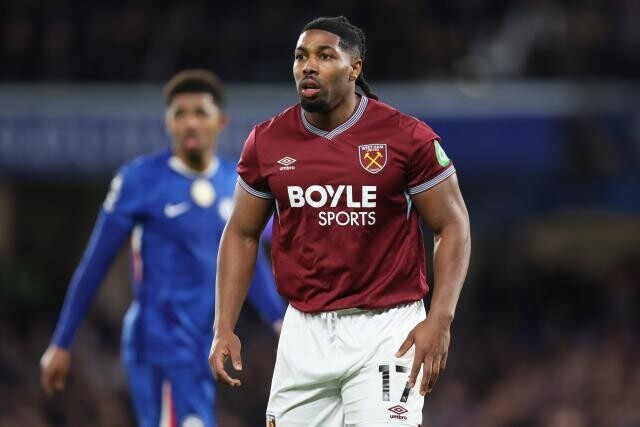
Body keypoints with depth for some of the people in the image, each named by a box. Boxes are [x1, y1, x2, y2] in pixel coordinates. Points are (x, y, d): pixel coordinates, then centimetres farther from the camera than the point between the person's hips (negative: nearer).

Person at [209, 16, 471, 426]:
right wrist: (225, 328, 3)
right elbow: (242, 235, 12)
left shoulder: (407, 138, -8)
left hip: (386, 330, -4)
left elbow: (453, 227, -3)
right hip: (305, 331, 4)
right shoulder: (267, 142, 3)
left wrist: (440, 319, -14)